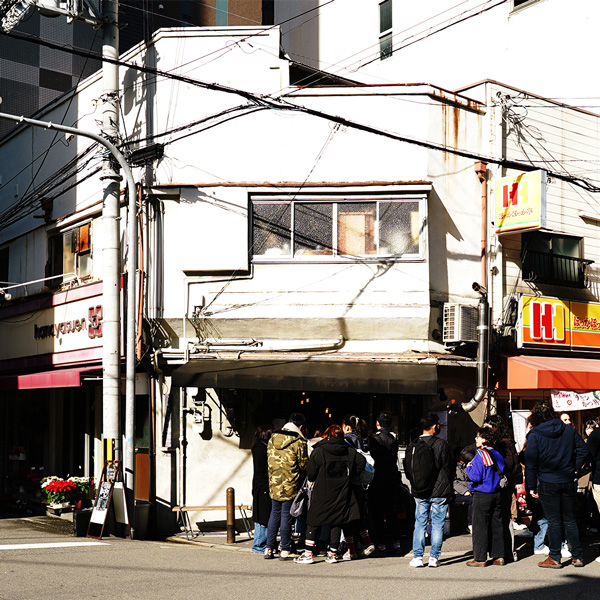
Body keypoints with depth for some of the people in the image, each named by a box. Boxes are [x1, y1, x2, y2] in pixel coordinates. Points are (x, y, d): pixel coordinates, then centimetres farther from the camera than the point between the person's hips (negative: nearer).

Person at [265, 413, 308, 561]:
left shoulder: (272, 438, 6)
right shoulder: (299, 441, -11)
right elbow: (304, 464, -7)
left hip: (274, 482, 5)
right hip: (291, 485, -5)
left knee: (275, 513, 14)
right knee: (286, 515, 1)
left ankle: (269, 549, 15)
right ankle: (285, 550, 5)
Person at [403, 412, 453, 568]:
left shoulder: (411, 446, 1)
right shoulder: (440, 444, -11)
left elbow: (407, 470, 7)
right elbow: (448, 468, -7)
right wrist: (448, 488, 6)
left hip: (420, 493, 3)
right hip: (439, 492, -3)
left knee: (420, 523, 10)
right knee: (437, 524, 5)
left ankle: (417, 557, 9)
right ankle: (434, 557, 6)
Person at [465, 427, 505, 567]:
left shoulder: (480, 455, -15)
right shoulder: (497, 454, 6)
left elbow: (475, 477, -19)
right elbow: (501, 472, 14)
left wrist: (469, 468, -2)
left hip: (482, 496, -7)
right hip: (497, 494, 7)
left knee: (480, 526, 1)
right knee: (496, 525, 12)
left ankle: (480, 558, 3)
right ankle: (499, 556, 15)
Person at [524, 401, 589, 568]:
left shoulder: (534, 435, -8)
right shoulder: (569, 430, 4)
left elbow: (530, 462, -8)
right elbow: (583, 450, 6)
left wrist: (531, 486, -3)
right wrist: (574, 469, 11)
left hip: (547, 483, -4)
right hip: (568, 482, 4)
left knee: (553, 521, 3)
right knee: (570, 520, 13)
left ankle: (554, 558, 7)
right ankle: (577, 556, 16)